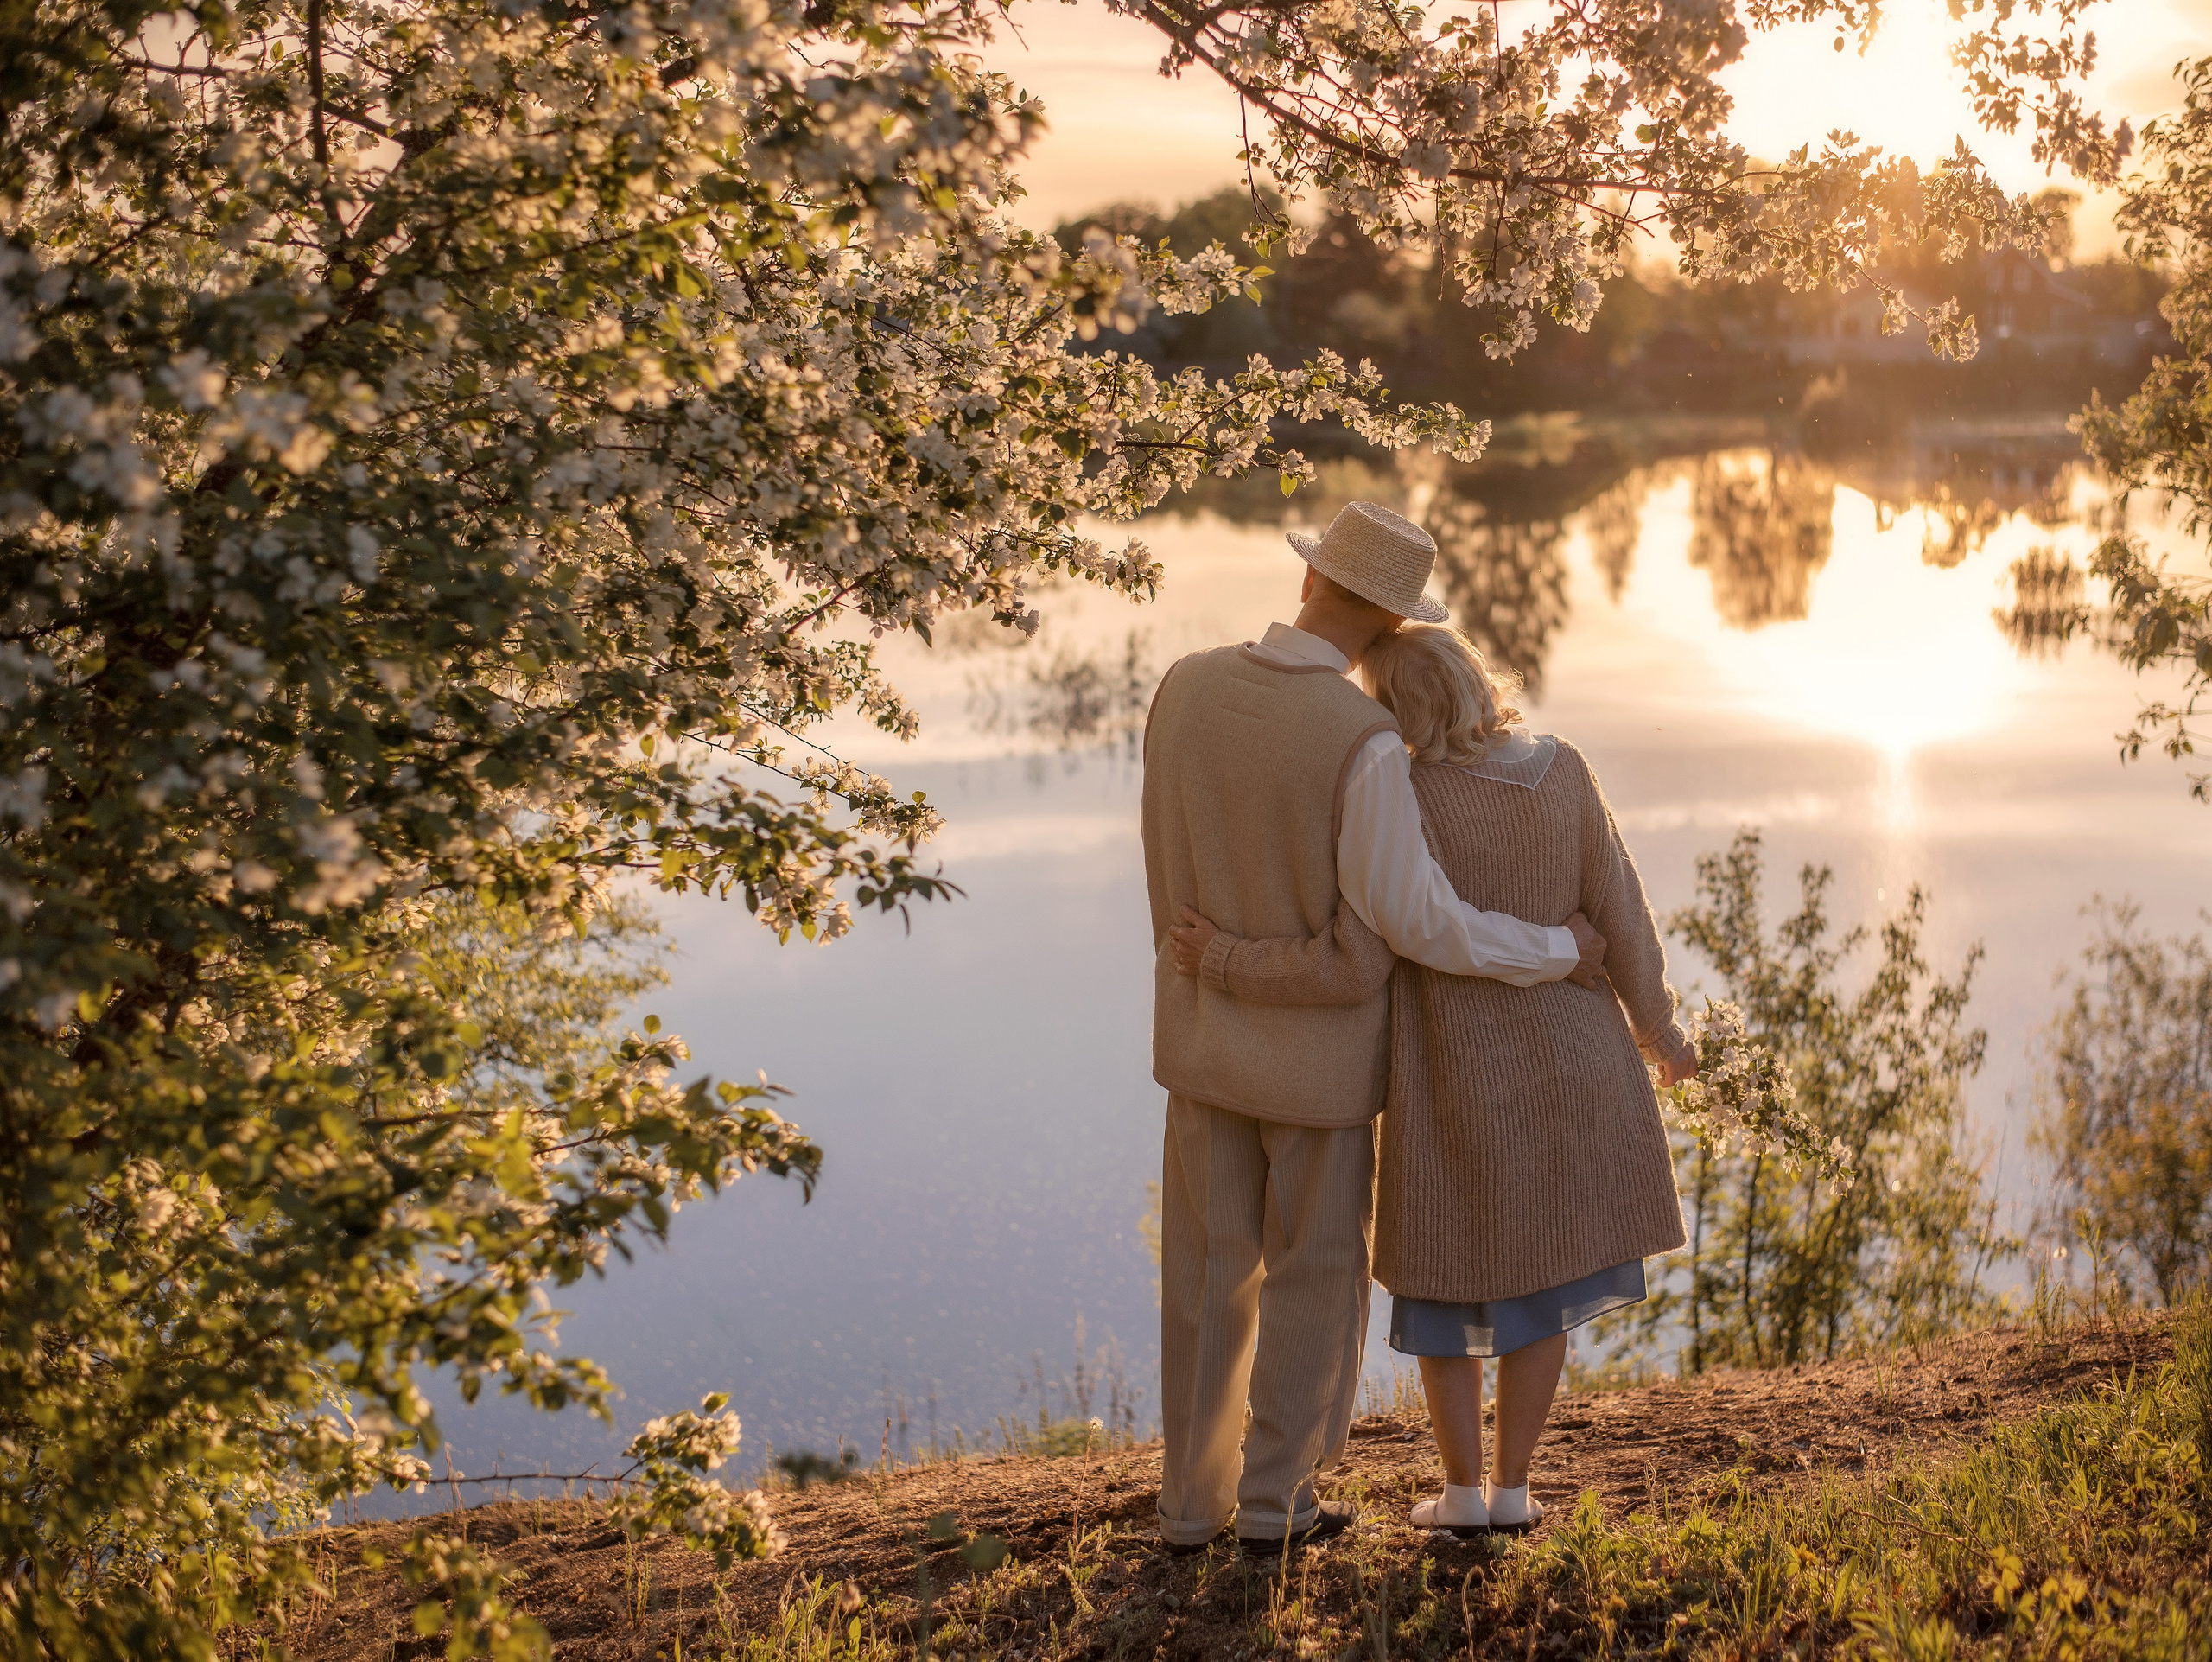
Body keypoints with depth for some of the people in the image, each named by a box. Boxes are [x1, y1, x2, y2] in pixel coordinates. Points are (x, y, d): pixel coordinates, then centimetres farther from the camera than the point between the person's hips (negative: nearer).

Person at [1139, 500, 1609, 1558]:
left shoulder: (1184, 688, -8)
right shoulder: (1363, 740, -25)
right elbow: (1416, 922, -22)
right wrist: (1558, 950, -8)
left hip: (1206, 1033, 5)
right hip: (1319, 1048, -4)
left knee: (1209, 1272, 16)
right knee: (1315, 1271, 13)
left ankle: (1193, 1500, 22)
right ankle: (1276, 1501, 19)